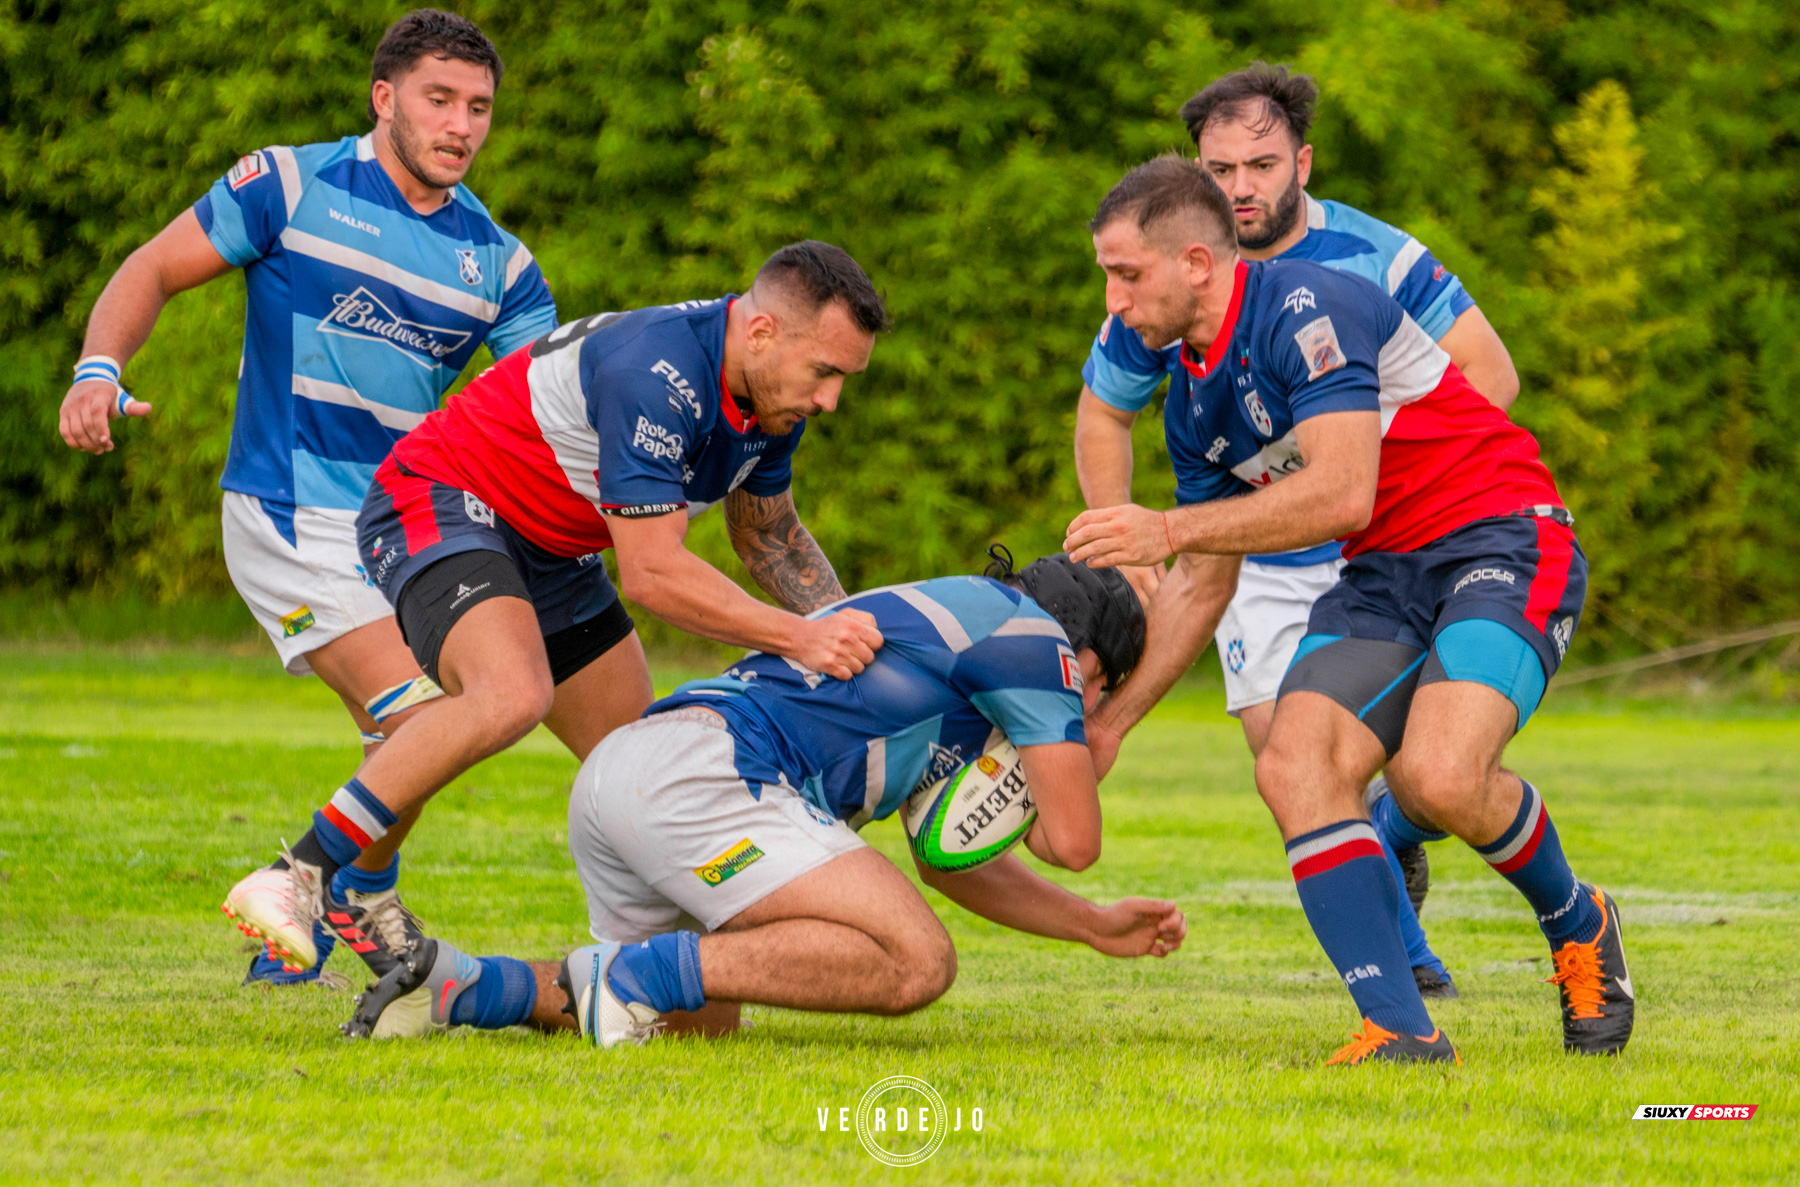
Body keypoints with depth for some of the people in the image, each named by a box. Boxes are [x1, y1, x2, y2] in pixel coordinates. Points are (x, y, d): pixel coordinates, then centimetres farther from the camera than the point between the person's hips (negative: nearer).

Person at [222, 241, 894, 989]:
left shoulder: (773, 394, -3)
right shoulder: (653, 375, -32)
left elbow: (768, 533, 17)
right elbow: (651, 575, -34)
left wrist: (845, 628, 2)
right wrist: (797, 639, -37)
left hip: (550, 553, 10)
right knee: (513, 693, -36)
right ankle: (301, 879, -32)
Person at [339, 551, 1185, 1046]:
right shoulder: (1032, 631, 7)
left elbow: (949, 861, 40)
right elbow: (1072, 839, 4)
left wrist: (1098, 928, 44)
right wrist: (1073, 771, 27)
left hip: (615, 774, 10)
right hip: (701, 770, -10)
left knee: (702, 1017, 25)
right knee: (913, 963, -16)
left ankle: (462, 986, 5)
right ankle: (636, 969, -21)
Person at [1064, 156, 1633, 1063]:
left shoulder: (1306, 308, -17)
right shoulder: (1194, 402, 11)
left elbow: (1342, 492, -27)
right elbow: (1201, 586, 20)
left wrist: (1168, 530, -24)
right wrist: (1108, 722, 16)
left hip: (1502, 541, -8)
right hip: (1384, 577, 8)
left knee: (1440, 778, -29)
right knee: (1293, 765, -17)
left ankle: (1579, 928, 2)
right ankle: (1402, 1030, -19)